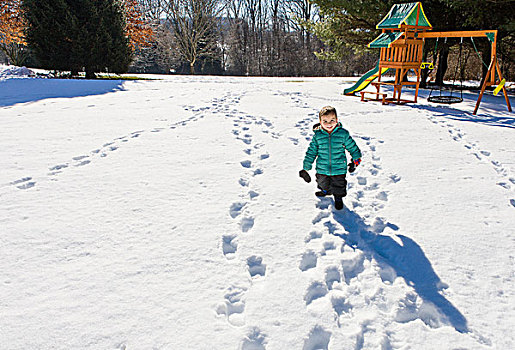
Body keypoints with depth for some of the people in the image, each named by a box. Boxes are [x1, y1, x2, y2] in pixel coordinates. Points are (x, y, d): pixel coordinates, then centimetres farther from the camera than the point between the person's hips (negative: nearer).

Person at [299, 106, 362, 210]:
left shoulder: (343, 134, -12)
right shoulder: (317, 135, -10)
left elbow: (353, 147, 1)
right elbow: (311, 152, -2)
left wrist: (355, 161, 4)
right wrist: (305, 168, -1)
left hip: (339, 169, -2)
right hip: (322, 169, 2)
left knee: (338, 185, 16)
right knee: (322, 183, 26)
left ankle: (338, 197, 46)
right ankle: (325, 190, 58)